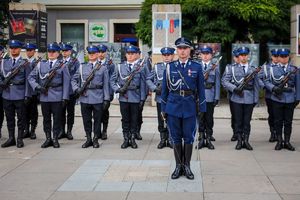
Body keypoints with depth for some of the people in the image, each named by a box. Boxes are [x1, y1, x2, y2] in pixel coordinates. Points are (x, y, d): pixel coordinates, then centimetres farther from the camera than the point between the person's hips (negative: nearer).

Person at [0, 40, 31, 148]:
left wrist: (27, 95, -9)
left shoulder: (24, 63, -1)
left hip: (20, 94, -4)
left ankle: (20, 139, 11)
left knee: (20, 118, 3)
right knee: (9, 118, 9)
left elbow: (27, 79, -4)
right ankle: (11, 138, 18)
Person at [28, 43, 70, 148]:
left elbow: (66, 83, -2)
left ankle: (55, 139, 12)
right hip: (44, 96, 3)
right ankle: (48, 139, 18)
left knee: (57, 118, 2)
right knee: (46, 118, 9)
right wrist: (37, 87, -7)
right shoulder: (41, 64, 10)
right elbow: (31, 77, 11)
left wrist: (65, 97, -8)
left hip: (57, 97, -3)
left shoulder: (62, 65, 2)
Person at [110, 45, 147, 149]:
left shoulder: (140, 67, 1)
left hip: (135, 98, -1)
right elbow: (112, 80, 10)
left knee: (134, 119, 6)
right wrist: (117, 89, -8)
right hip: (123, 97, 1)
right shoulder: (119, 67, 6)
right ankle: (126, 139, 16)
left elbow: (143, 84, -1)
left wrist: (142, 99, -4)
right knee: (125, 119, 7)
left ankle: (133, 139, 16)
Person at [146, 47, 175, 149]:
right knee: (161, 120, 7)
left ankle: (170, 139, 15)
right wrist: (155, 88, -5)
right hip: (160, 97, 2)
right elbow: (148, 79, 9)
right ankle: (163, 139, 18)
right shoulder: (157, 66, 7)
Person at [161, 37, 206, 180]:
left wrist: (202, 108, 1)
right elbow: (165, 89, 7)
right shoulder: (170, 67, 3)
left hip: (189, 107, -1)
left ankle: (187, 166, 18)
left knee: (189, 138, 5)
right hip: (173, 106, 1)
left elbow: (201, 89, 4)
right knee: (176, 138, 7)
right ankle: (178, 166, 18)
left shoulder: (197, 67, 2)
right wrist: (163, 109, 6)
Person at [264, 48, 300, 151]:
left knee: (288, 121, 6)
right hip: (277, 99, -1)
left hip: (290, 99, 1)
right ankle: (279, 141, 14)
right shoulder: (273, 69, 5)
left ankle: (287, 142, 14)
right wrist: (274, 88, -15)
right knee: (278, 121, 5)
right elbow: (267, 82, 3)